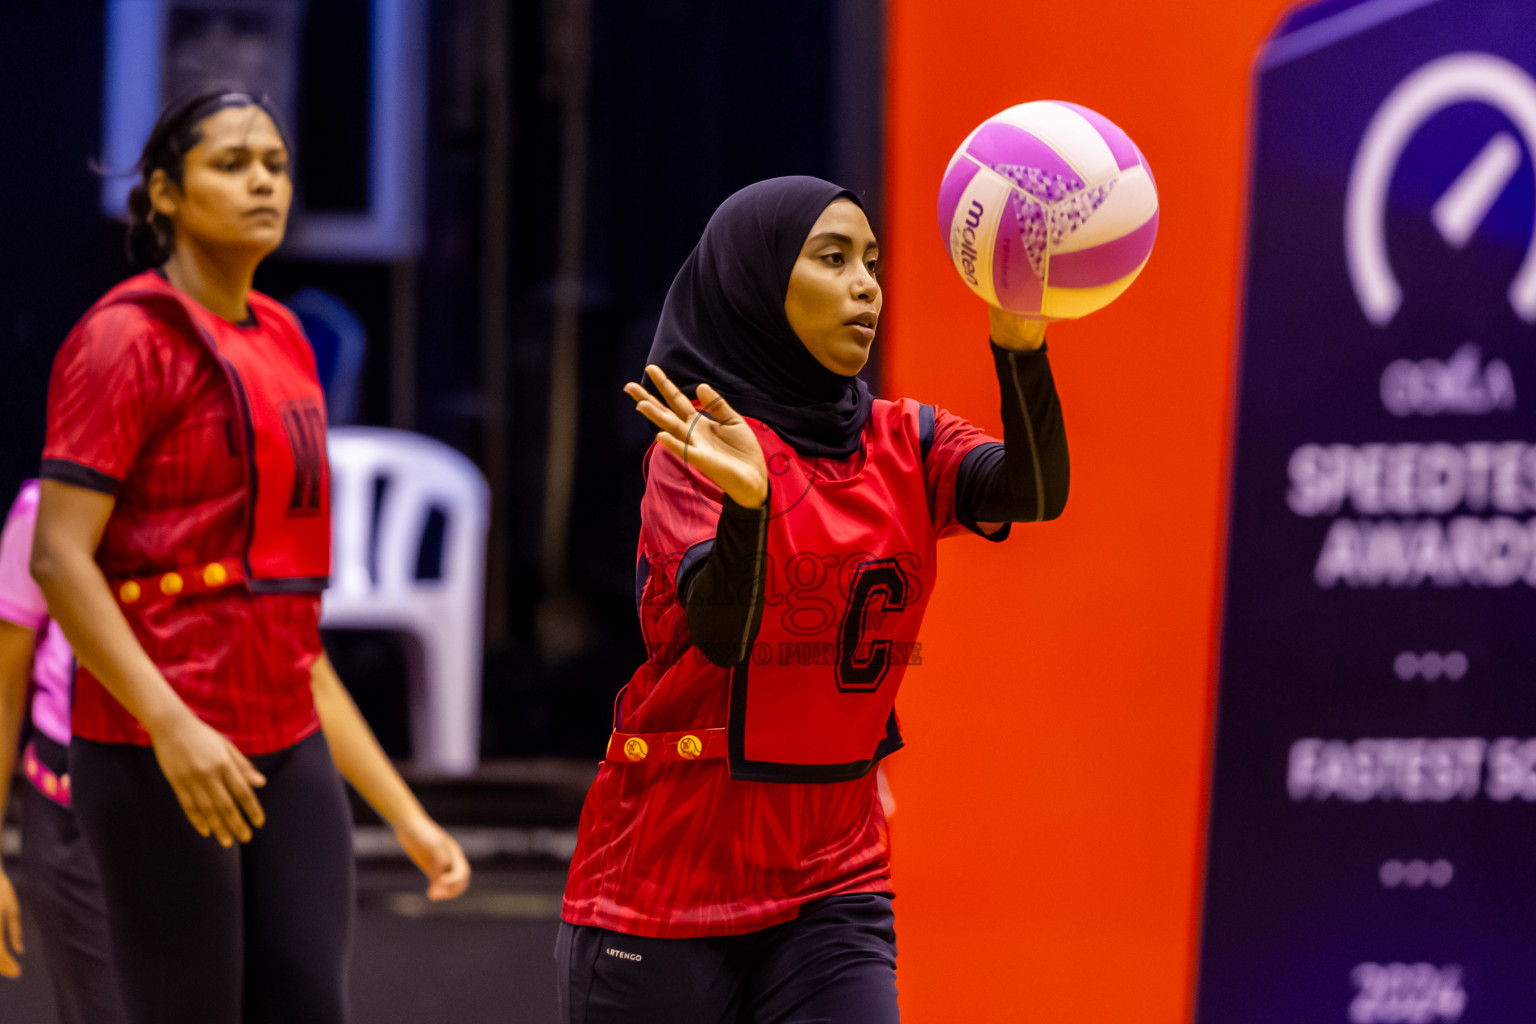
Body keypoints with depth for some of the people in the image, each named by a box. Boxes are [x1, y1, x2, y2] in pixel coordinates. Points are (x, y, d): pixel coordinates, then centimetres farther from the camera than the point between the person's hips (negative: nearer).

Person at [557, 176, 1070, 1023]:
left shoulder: (903, 442, 5)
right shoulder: (702, 449, -9)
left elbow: (1034, 492, -15)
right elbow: (719, 631, -25)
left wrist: (1021, 345, -33)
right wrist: (747, 500, -45)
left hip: (832, 880, 4)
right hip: (666, 879, -3)